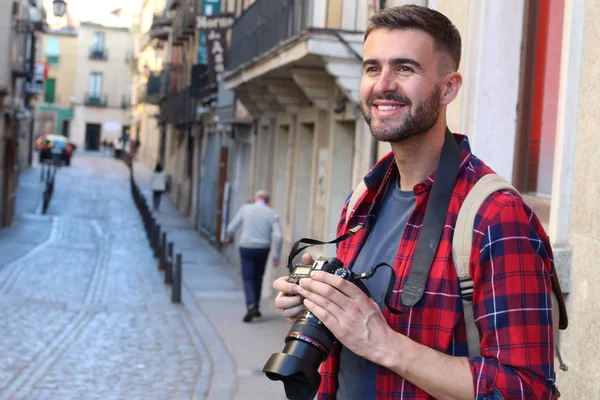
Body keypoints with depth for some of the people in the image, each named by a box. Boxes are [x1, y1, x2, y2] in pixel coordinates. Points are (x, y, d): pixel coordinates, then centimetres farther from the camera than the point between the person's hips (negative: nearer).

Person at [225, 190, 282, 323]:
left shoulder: (245, 209, -2)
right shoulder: (272, 214, -1)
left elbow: (231, 228, 2)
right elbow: (277, 236, -11)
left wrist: (228, 238, 23)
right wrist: (276, 255, -6)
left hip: (246, 248, -2)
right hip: (263, 249, 2)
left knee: (248, 279, 2)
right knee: (258, 279, 18)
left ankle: (251, 306, -18)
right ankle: (256, 308, 22)